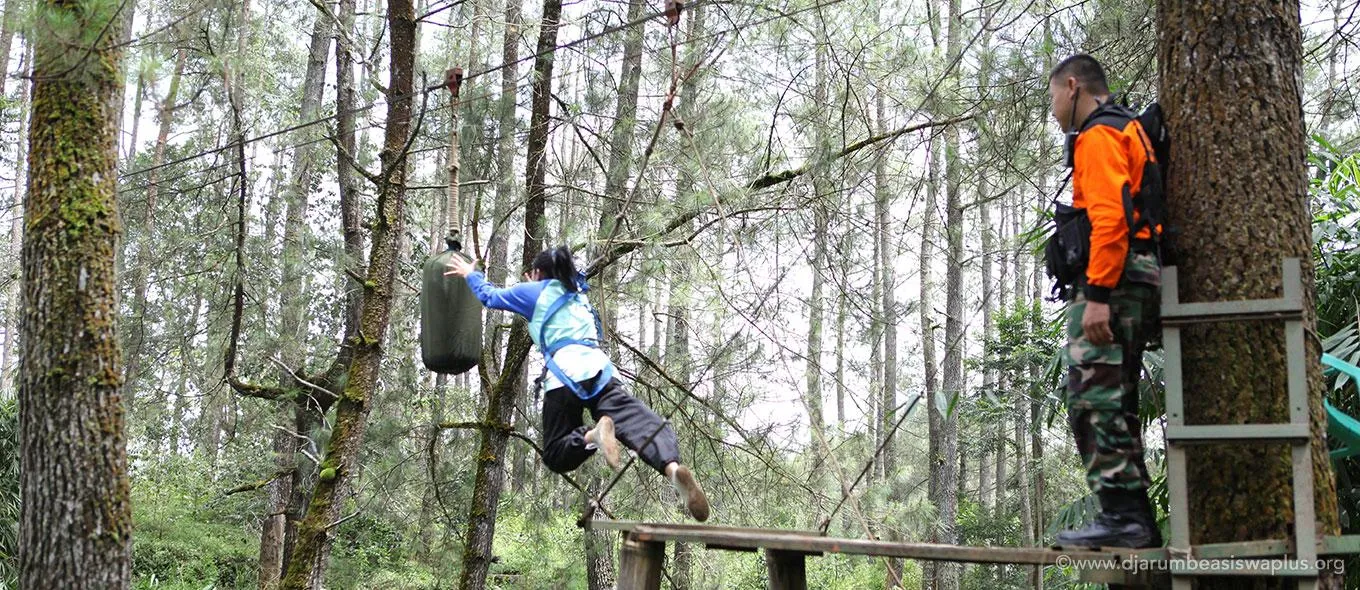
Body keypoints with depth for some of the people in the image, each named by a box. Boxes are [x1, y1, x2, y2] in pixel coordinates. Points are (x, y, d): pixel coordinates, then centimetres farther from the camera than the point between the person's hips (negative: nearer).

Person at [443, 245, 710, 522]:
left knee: (556, 455, 4)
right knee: (636, 419, -19)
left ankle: (592, 435, -32)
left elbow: (490, 297, 31)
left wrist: (471, 275, 48)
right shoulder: (576, 292, 31)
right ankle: (672, 466, -51)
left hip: (564, 372, -4)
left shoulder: (534, 292, 17)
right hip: (597, 367, 4)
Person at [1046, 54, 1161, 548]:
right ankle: (1135, 520, 13)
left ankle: (1121, 514, -16)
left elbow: (1110, 218, -19)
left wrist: (1097, 295, -24)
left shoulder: (1098, 134, -5)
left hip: (1112, 283, -11)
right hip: (1138, 281, 11)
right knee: (1114, 403, 12)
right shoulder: (1131, 131, 28)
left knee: (1094, 397, -13)